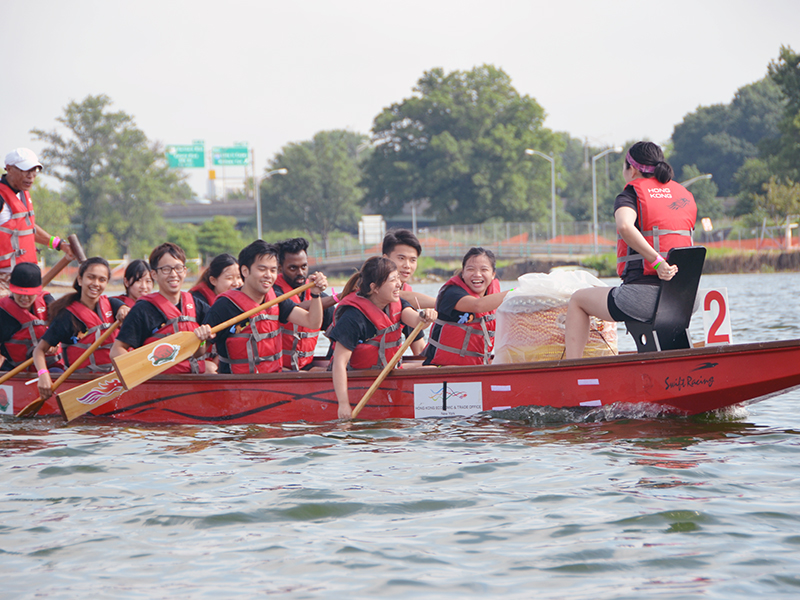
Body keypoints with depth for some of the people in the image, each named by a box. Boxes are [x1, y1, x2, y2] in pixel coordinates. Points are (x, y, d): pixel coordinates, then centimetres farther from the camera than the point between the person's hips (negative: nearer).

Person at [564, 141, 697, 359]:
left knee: (578, 300, 19)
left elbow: (625, 226, -25)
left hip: (643, 297, -6)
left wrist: (656, 261, -25)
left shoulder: (630, 196, -3)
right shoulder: (686, 196, 14)